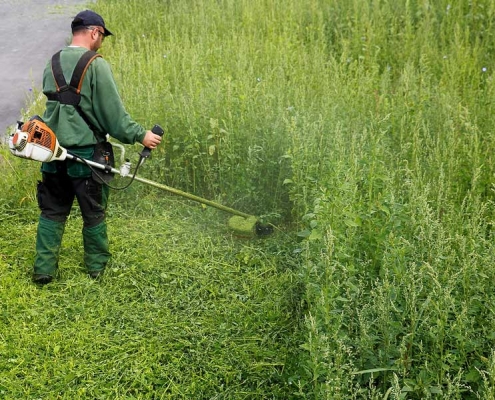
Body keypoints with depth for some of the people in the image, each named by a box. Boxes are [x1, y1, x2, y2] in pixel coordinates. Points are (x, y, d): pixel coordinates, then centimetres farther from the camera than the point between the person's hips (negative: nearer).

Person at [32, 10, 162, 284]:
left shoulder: (52, 64, 9)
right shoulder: (96, 65, -12)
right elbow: (113, 113, -14)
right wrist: (140, 135, -5)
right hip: (85, 153, -6)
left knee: (52, 212, 12)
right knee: (94, 213, 9)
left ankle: (44, 270, 12)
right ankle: (97, 267, 21)